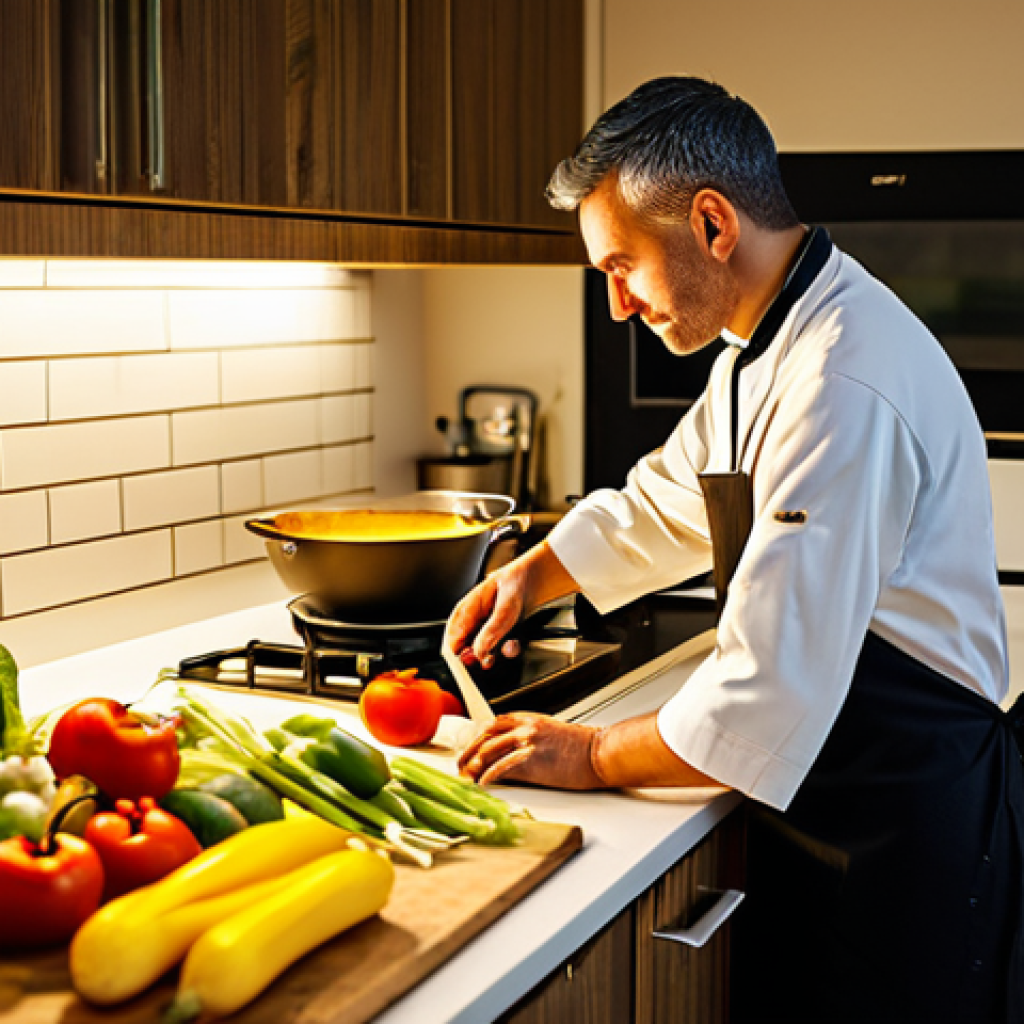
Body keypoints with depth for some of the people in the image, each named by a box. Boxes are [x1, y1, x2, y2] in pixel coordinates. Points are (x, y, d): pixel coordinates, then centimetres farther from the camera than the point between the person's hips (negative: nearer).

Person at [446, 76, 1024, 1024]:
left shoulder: (845, 386, -28)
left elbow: (772, 688, -29)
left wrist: (595, 757, -15)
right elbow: (663, 501, 22)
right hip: (826, 795, 9)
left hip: (909, 823, -9)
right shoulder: (768, 349, 6)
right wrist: (533, 572, 8)